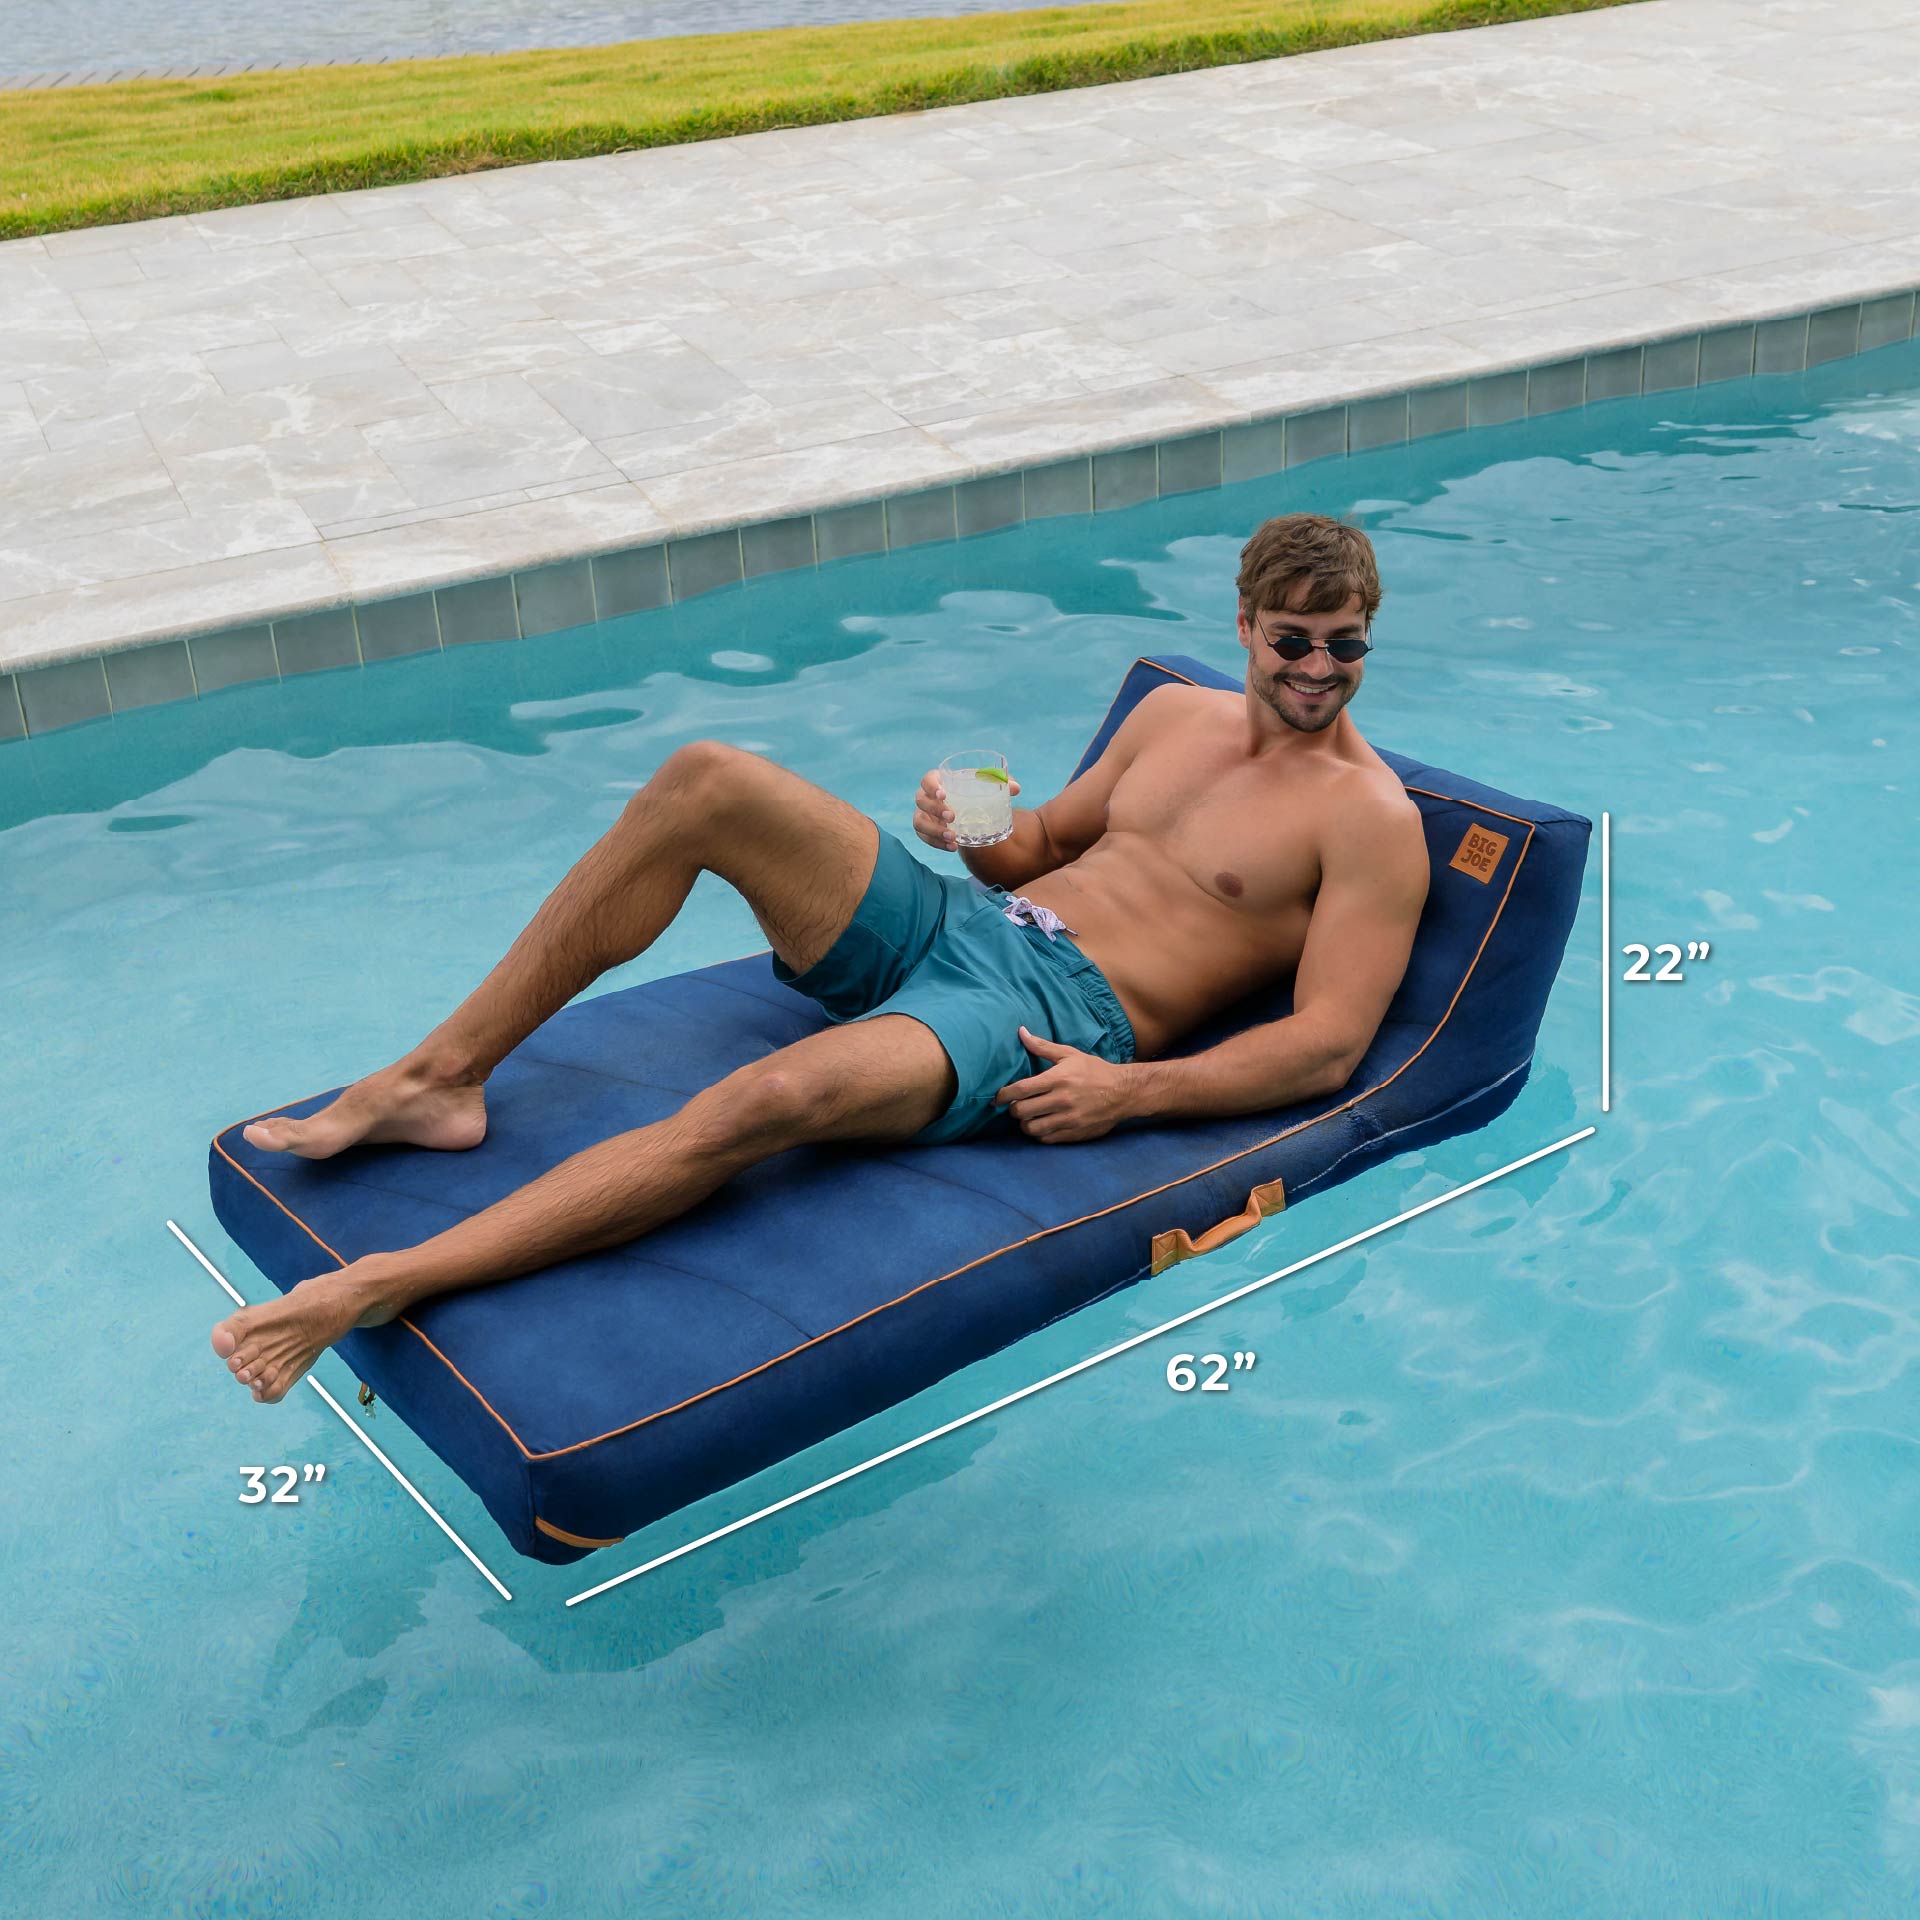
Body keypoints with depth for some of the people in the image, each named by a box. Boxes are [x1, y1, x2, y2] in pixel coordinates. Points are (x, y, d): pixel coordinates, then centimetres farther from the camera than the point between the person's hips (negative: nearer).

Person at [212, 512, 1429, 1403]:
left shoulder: (1372, 819, 0)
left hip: (1053, 1019, -7)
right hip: (955, 920, 7)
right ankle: (441, 1078, -14)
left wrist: (1132, 1095, -21)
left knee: (778, 1097, -36)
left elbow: (1330, 1046, -9)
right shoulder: (1179, 713, 20)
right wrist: (975, 829, 4)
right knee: (709, 779, -17)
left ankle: (383, 1286, -34)